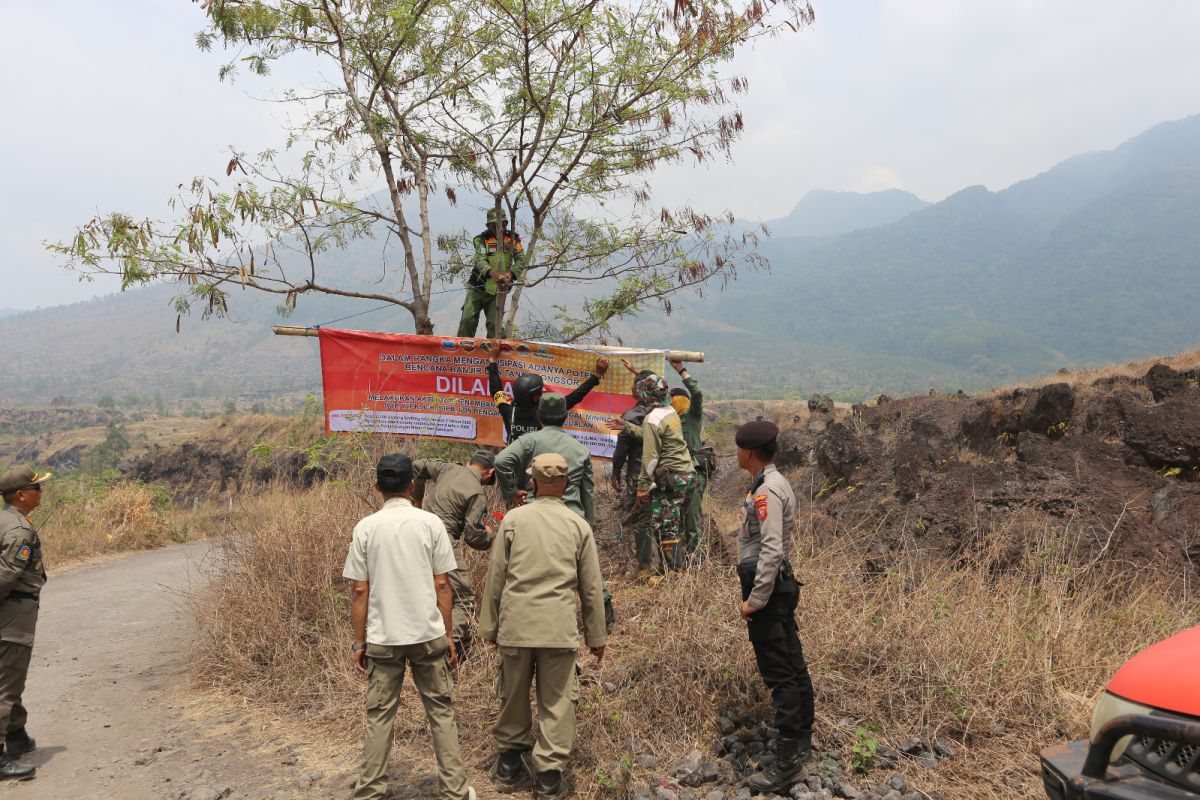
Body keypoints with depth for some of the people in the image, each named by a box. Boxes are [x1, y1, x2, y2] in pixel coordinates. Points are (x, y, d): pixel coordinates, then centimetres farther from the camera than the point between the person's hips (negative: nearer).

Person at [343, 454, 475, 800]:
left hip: (382, 638, 0)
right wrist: (448, 635, 6)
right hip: (428, 633, 0)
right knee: (440, 711, 10)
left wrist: (359, 642, 7)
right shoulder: (430, 523, -5)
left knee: (379, 715, 12)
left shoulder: (365, 527, -3)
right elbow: (441, 584, -3)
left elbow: (359, 590, -2)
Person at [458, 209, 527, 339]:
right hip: (477, 289, -1)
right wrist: (494, 274, -39)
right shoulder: (482, 240, -4)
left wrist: (510, 273, -26)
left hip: (498, 291, 1)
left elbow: (521, 261, -4)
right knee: (468, 320, -8)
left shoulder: (513, 238, 4)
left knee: (494, 325, -4)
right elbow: (480, 261, -19)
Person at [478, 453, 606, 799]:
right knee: (556, 702, 9)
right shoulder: (578, 525, -1)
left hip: (515, 625, 1)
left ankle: (508, 764, 32)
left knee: (513, 696, 17)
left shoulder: (513, 519, -3)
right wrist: (596, 636, 13)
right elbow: (591, 587, 3)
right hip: (560, 629, -1)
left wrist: (490, 626, 11)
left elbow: (495, 577, 0)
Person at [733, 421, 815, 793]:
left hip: (767, 588, -10)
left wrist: (755, 599, -21)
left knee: (779, 673, -5)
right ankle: (802, 742, 28)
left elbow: (772, 550, -25)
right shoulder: (773, 483, 12)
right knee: (792, 665, 16)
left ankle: (789, 760, 2)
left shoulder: (767, 490, -19)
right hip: (778, 585, 10)